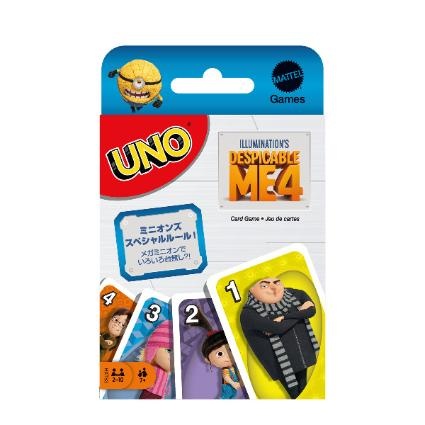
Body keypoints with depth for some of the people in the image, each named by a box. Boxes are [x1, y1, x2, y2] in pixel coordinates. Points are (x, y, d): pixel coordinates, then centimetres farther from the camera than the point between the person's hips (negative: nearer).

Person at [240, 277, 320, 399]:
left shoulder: (295, 294, 0)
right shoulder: (250, 312, -16)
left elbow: (311, 310, -14)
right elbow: (278, 328, -26)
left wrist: (284, 318, -20)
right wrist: (300, 312, -13)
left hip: (305, 355, 4)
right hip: (283, 364, -4)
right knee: (297, 395, 10)